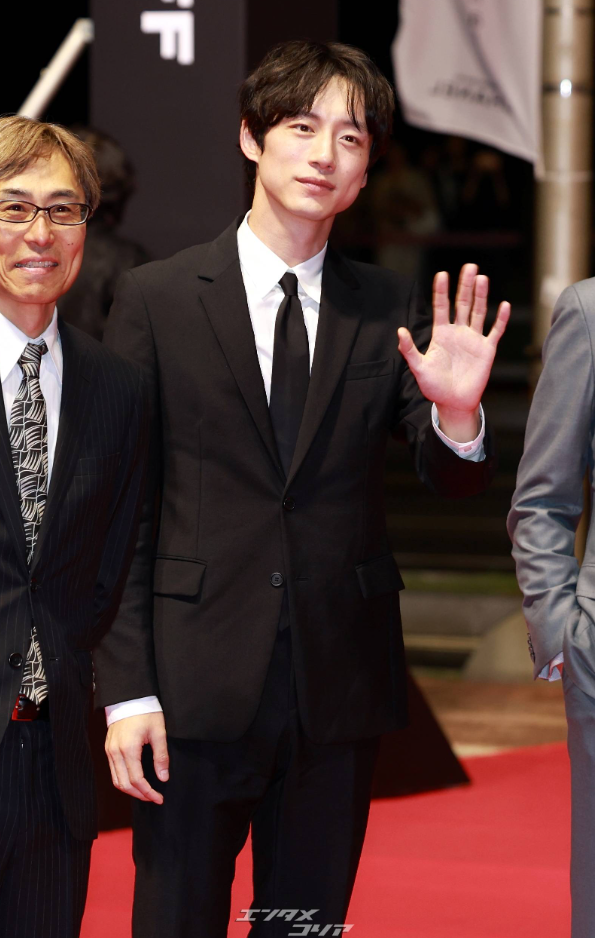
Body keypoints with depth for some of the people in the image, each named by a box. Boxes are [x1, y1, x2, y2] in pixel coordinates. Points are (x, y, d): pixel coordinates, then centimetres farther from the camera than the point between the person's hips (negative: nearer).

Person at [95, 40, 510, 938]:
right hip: (197, 687, -2)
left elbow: (453, 481, -2)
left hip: (340, 689, 3)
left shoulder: (389, 308, 6)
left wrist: (457, 413, -26)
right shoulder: (156, 300, -1)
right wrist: (126, 689, -9)